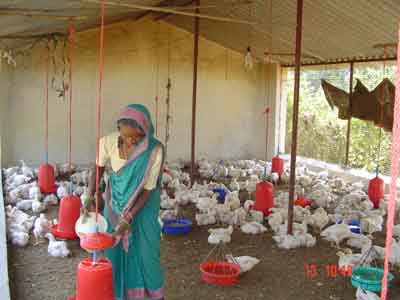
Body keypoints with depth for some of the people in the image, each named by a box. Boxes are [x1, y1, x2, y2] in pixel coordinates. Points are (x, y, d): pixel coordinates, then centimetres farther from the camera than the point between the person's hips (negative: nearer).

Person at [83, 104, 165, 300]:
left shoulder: (154, 150, -28)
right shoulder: (108, 142, -20)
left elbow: (148, 190, -21)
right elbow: (99, 168, 0)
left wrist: (128, 218, -25)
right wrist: (90, 197, -13)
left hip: (143, 205, -2)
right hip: (115, 202, 3)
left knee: (146, 250, 2)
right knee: (115, 248, 7)